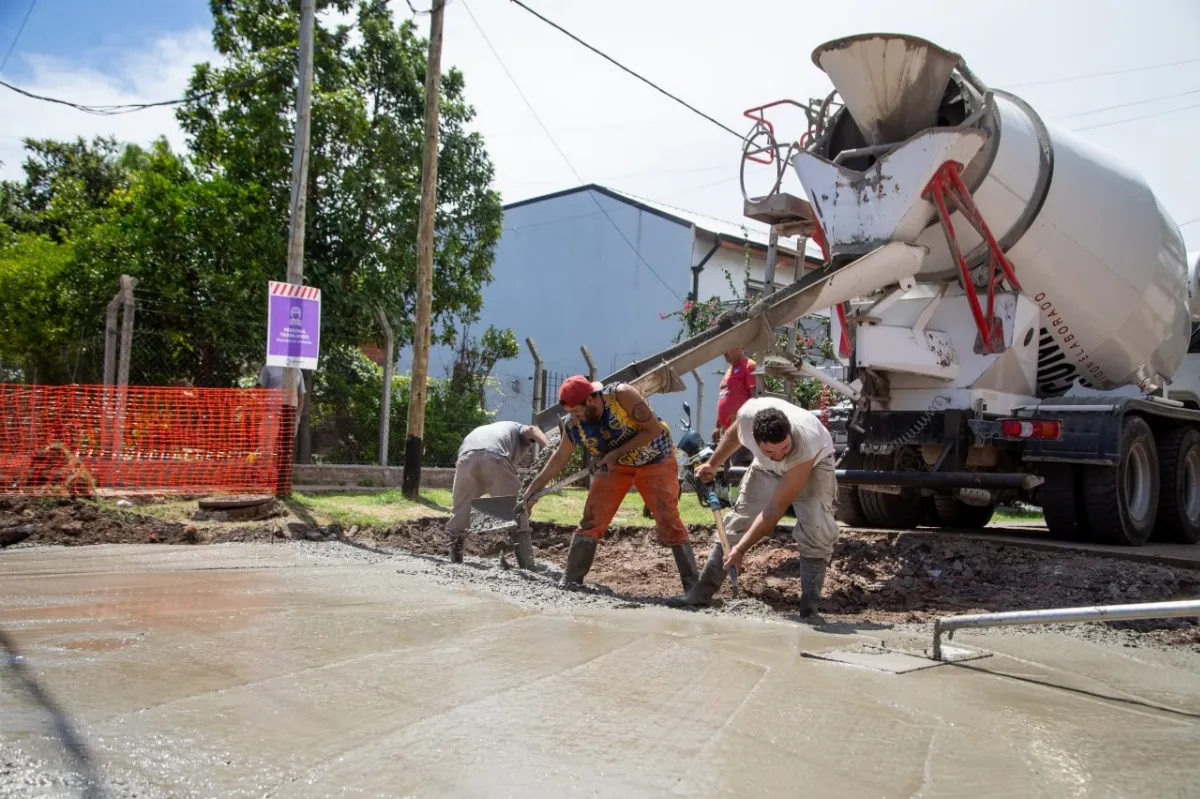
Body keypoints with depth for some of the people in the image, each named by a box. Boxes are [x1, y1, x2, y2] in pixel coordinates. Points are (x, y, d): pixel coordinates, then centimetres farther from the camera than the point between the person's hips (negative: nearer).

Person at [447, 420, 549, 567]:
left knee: (459, 515, 18)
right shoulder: (518, 429, 36)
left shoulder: (479, 431, 46)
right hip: (496, 457, -3)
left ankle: (455, 563, 24)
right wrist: (549, 449, -8)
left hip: (467, 457, 3)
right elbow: (532, 430, 10)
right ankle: (527, 568, 7)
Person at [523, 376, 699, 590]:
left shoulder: (622, 395, -32)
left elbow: (654, 429, -27)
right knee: (591, 519, -5)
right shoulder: (573, 425, -16)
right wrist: (533, 489, -3)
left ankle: (692, 585, -1)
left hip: (655, 460, -4)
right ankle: (570, 581, 5)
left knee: (669, 520, -9)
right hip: (615, 464, 4)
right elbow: (559, 458, -2)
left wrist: (617, 453, -28)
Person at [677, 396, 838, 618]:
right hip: (766, 466, 4)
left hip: (814, 464, -4)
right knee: (737, 519, 4)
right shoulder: (748, 413, -37)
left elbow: (776, 507, -38)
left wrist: (741, 548, -36)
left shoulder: (806, 448, -45)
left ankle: (810, 605, -12)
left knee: (816, 529, -24)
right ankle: (703, 590, 15)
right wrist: (712, 464, 3)